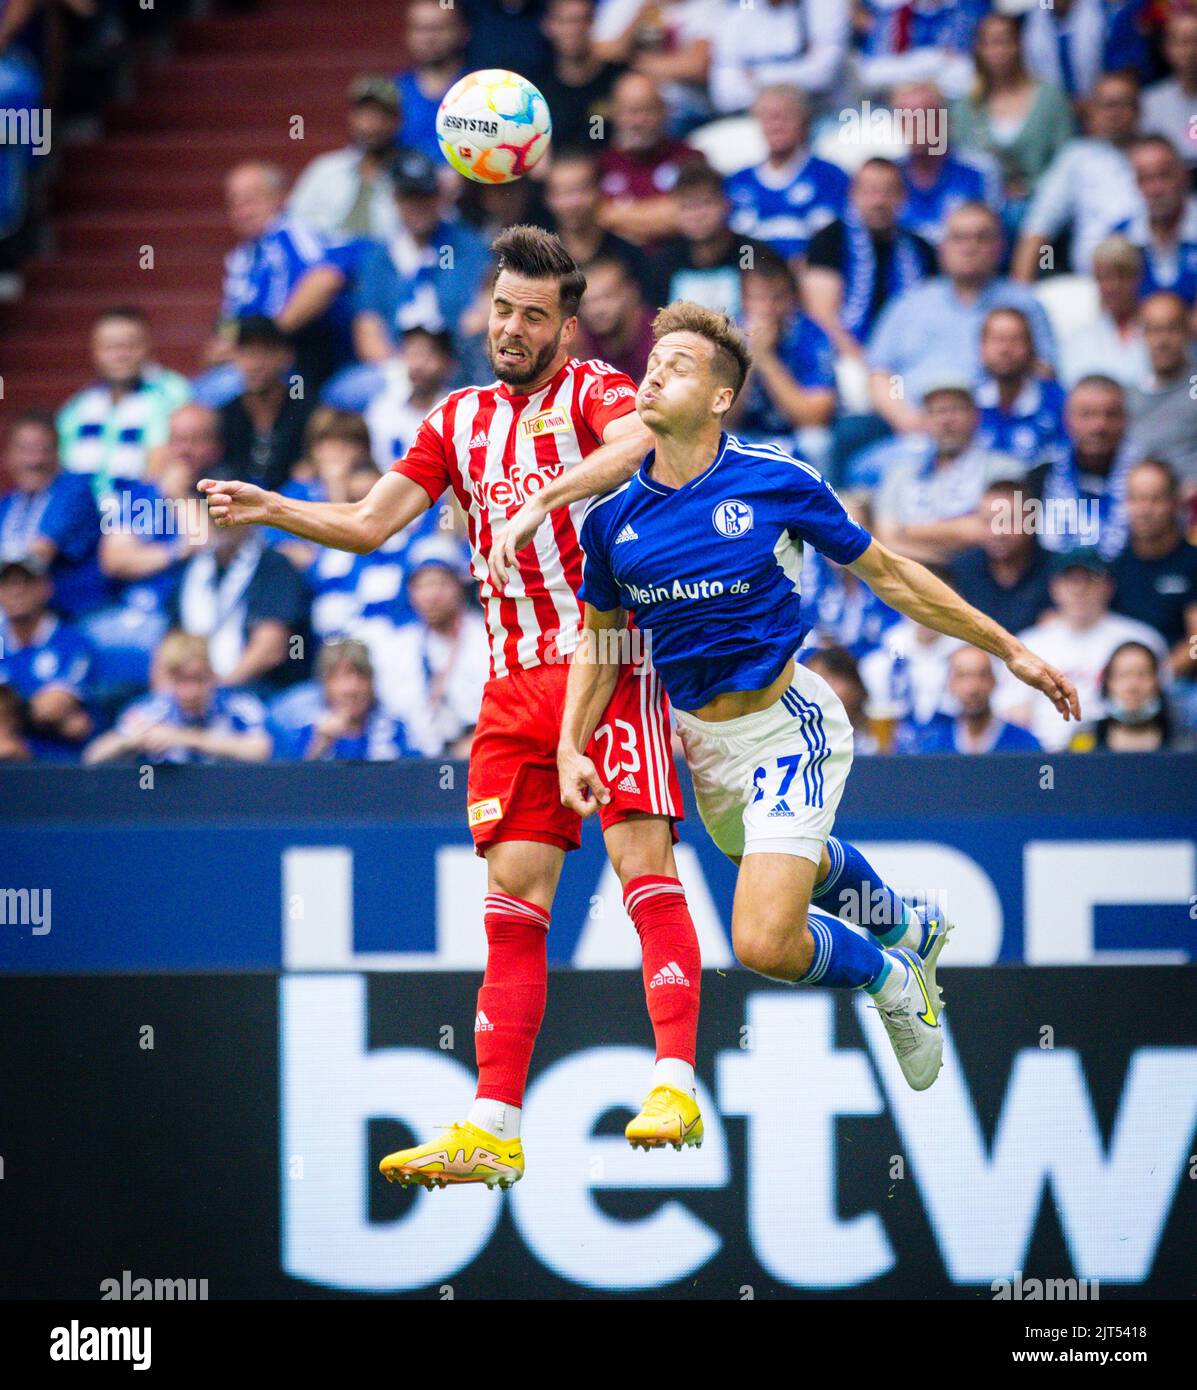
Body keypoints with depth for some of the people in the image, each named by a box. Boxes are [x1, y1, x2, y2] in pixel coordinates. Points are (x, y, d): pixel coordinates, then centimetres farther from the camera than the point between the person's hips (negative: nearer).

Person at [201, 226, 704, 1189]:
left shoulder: (592, 389, -1)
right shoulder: (459, 420, 17)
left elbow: (638, 444, -25)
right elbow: (369, 523, 15)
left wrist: (545, 494, -39)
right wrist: (273, 510, -1)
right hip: (514, 683, 5)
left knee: (643, 864, -13)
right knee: (512, 899, 0)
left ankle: (676, 1084, -15)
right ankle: (492, 1129, -3)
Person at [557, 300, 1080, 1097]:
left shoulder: (776, 483, -15)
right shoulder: (612, 518, -5)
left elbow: (890, 575, -4)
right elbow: (600, 640, 11)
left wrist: (1010, 649, 0)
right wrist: (573, 746, -3)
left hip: (788, 728, -6)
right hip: (703, 741, 6)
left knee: (764, 941, -19)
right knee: (798, 861, 31)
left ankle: (888, 975, 12)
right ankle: (910, 928, 62)